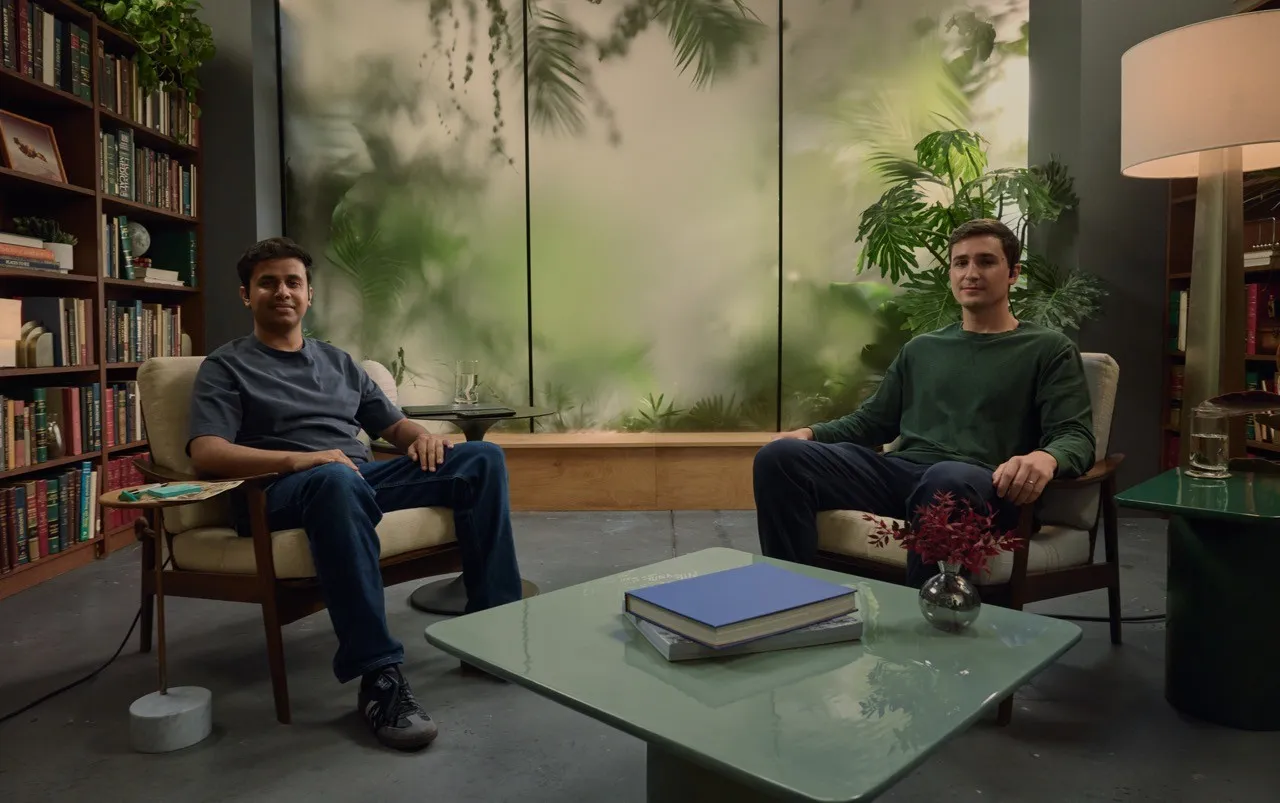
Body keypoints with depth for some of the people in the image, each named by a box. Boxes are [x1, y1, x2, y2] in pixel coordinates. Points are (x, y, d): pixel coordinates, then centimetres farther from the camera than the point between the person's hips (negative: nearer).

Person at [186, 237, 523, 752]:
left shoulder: (339, 361, 26)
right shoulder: (226, 367, 9)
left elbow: (392, 425, 24)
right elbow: (206, 454, -7)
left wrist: (421, 436, -2)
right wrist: (300, 459, -23)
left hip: (365, 475, 6)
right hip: (283, 490, -5)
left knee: (483, 458, -13)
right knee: (337, 479, -42)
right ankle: (378, 676, -39)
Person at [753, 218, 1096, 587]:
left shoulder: (1049, 349, 14)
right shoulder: (920, 349, 28)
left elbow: (1076, 436, 3)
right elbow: (871, 420, 29)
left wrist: (1046, 457, -23)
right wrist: (812, 433, 8)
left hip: (981, 485, -4)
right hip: (898, 471, 4)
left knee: (946, 479, -42)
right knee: (779, 456, -19)